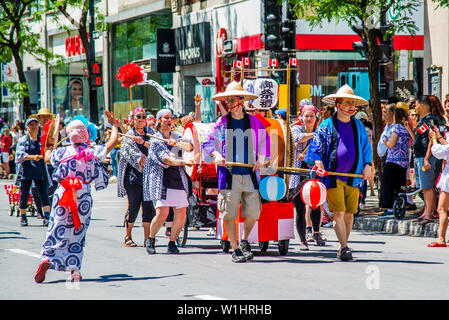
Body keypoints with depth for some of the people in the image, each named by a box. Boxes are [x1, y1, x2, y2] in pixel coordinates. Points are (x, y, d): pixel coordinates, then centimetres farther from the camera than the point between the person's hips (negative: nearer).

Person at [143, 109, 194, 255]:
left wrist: (177, 142, -21)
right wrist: (183, 162, -32)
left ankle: (172, 243, 12)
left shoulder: (176, 135, 17)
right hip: (161, 180, -5)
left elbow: (190, 146, -1)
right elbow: (165, 158, -16)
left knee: (181, 214, -4)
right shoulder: (155, 140, 0)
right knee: (162, 213, -15)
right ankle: (150, 240, 9)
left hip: (178, 179, 5)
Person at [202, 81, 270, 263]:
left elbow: (265, 140, 19)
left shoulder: (254, 122, 8)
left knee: (253, 213, 1)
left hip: (250, 175, 1)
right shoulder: (221, 123, 5)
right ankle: (235, 250, 7)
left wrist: (261, 159, 5)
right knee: (229, 214, -3)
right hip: (229, 175, -1)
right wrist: (216, 155, -11)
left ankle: (244, 241, 26)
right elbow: (208, 143, 8)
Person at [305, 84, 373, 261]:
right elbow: (315, 145, 2)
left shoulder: (358, 126, 14)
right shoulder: (327, 125, 3)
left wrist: (367, 165, 4)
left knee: (349, 214, 5)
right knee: (338, 213, -12)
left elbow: (366, 147, 19)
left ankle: (342, 248, 16)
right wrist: (317, 161, -15)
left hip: (354, 177, 4)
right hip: (333, 177, -4)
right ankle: (344, 247, -12)